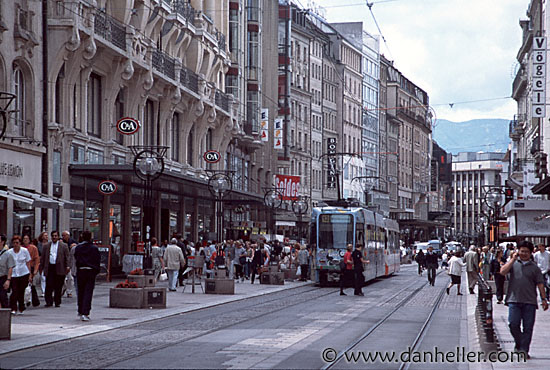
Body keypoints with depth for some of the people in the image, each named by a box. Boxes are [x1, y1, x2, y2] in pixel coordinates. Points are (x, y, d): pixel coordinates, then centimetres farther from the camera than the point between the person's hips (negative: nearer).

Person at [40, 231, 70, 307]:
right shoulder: (46, 246, 14)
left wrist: (68, 266, -9)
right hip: (49, 268, 1)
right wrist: (41, 267, 10)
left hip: (59, 269, -1)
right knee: (49, 286, -5)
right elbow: (42, 257, 15)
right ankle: (49, 302, 2)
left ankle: (57, 302, 12)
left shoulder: (64, 246, 7)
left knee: (58, 287, 2)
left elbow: (68, 256, 3)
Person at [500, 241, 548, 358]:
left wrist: (544, 299, 2)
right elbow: (503, 272, -7)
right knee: (513, 324, -7)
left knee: (528, 327, -1)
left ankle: (524, 350, 5)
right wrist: (513, 259, -6)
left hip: (530, 301, 0)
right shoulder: (513, 263, 10)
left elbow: (540, 284, 9)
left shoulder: (534, 267, 11)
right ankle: (519, 343, 16)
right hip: (514, 300, 0)